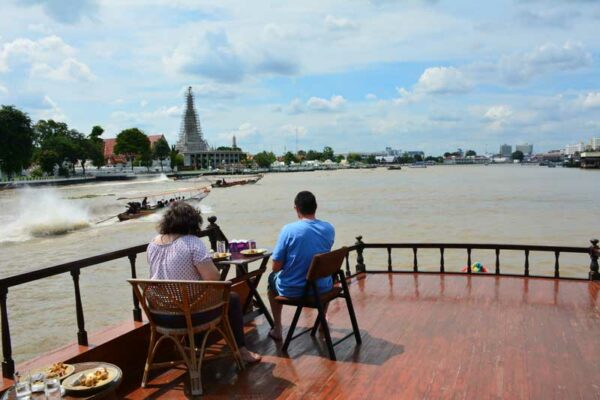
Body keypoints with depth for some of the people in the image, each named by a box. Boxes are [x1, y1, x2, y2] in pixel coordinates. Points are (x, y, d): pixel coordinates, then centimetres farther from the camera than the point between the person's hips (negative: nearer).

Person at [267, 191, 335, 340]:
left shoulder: (289, 229, -19)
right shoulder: (329, 229, -6)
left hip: (292, 290, -3)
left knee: (272, 278, 32)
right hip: (322, 289, 3)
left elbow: (276, 267, -12)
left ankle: (277, 329, 37)